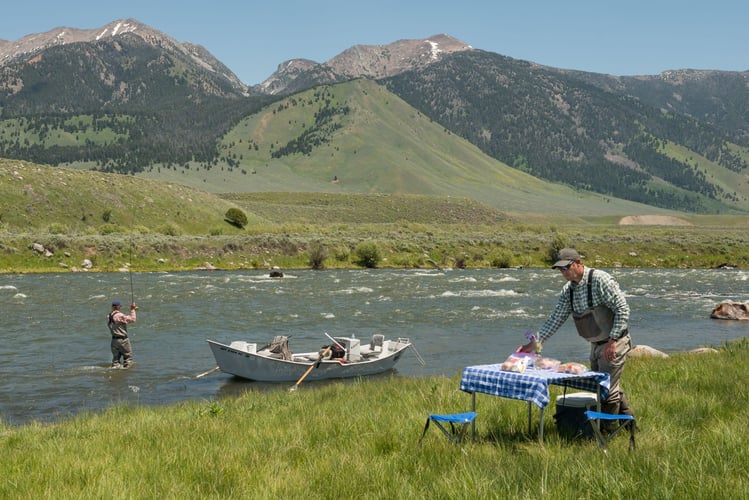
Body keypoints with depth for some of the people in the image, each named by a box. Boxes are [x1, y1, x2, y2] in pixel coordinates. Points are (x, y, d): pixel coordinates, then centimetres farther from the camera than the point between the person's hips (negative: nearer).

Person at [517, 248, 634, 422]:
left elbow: (622, 309, -19)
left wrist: (612, 340, -21)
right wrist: (534, 343, -1)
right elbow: (556, 319, 6)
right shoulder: (568, 289, 4)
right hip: (596, 345, 8)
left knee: (608, 389, -7)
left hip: (613, 344, -8)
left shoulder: (600, 279, -19)